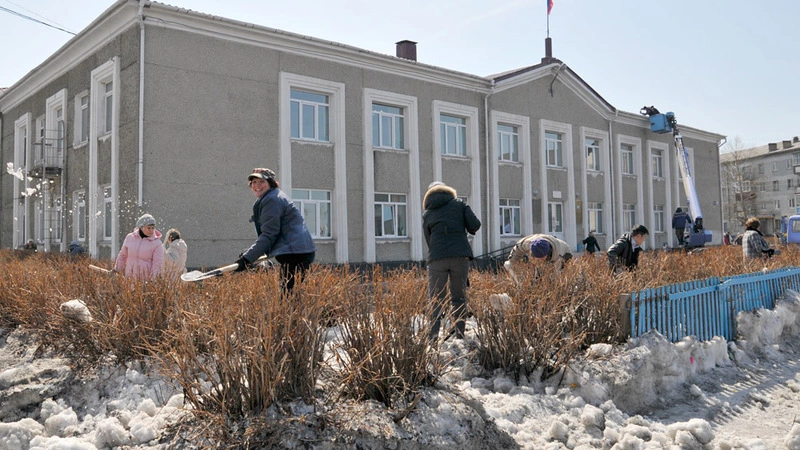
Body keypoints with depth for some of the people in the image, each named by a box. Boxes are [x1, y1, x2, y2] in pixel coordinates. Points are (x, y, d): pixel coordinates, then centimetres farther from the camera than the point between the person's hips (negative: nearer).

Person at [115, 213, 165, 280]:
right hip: (130, 278, 3)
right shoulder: (130, 238, 5)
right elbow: (122, 256, 18)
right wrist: (117, 270, 20)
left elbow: (157, 264, -9)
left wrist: (151, 280, -17)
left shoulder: (157, 243, -5)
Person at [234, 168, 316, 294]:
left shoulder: (272, 200, -11)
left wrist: (247, 258, -16)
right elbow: (270, 233, 25)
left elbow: (269, 235, -16)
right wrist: (249, 252, 16)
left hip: (296, 254, -11)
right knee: (288, 294, 13)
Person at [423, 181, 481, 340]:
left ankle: (433, 337, -6)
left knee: (436, 299, 5)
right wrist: (467, 228, 23)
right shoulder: (459, 204, 13)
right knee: (459, 298, 8)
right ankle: (460, 336, 7)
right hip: (460, 256, 0)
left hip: (437, 258, 1)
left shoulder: (427, 214, 18)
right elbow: (474, 225, 3)